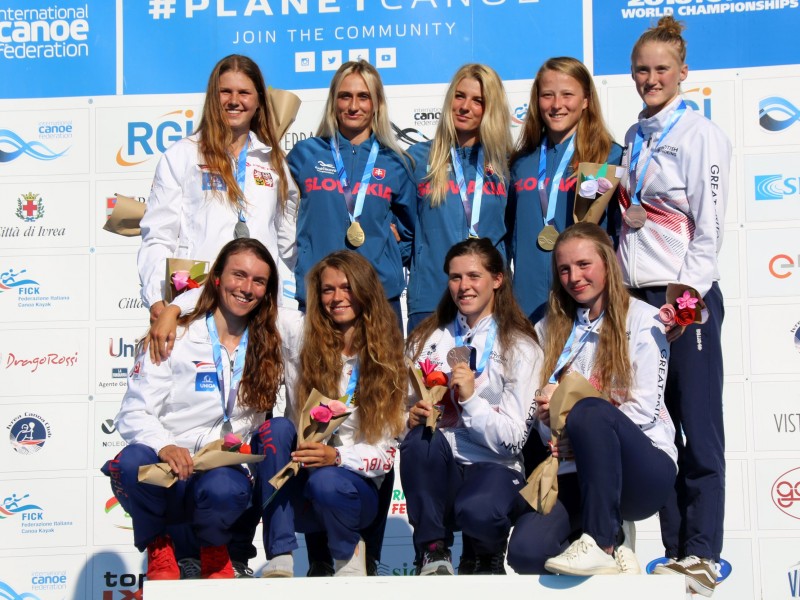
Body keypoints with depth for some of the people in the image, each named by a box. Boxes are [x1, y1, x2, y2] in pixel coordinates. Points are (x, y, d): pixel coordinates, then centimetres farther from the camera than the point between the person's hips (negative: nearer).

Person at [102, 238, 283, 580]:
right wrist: (164, 446, -27)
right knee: (133, 462, -35)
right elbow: (133, 414, -6)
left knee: (224, 489, -35)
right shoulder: (176, 337, 1)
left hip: (224, 470, 1)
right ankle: (158, 548, -4)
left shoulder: (269, 347, 11)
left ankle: (214, 552, 2)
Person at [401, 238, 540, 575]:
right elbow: (404, 414, 9)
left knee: (477, 511, -36)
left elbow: (514, 440, -7)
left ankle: (486, 555, 2)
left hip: (493, 468, -3)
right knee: (421, 437, -31)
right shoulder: (427, 339, 10)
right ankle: (433, 552, -14)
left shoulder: (520, 348, 0)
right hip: (434, 473, 3)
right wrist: (411, 418, -13)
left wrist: (470, 398, -19)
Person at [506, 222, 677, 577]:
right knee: (526, 552, -26)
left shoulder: (643, 321, -1)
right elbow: (543, 414, 11)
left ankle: (602, 544, -23)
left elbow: (644, 411, -8)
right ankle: (610, 537, 4)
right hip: (576, 473, 4)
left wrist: (569, 408, -14)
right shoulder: (550, 329, 13)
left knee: (588, 412, -36)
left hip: (644, 469, -3)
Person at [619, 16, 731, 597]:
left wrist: (685, 296, -15)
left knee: (699, 428, -4)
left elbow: (709, 228, -9)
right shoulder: (632, 140, 17)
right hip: (638, 297, 7)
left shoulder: (701, 135, -3)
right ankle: (675, 552, 13)